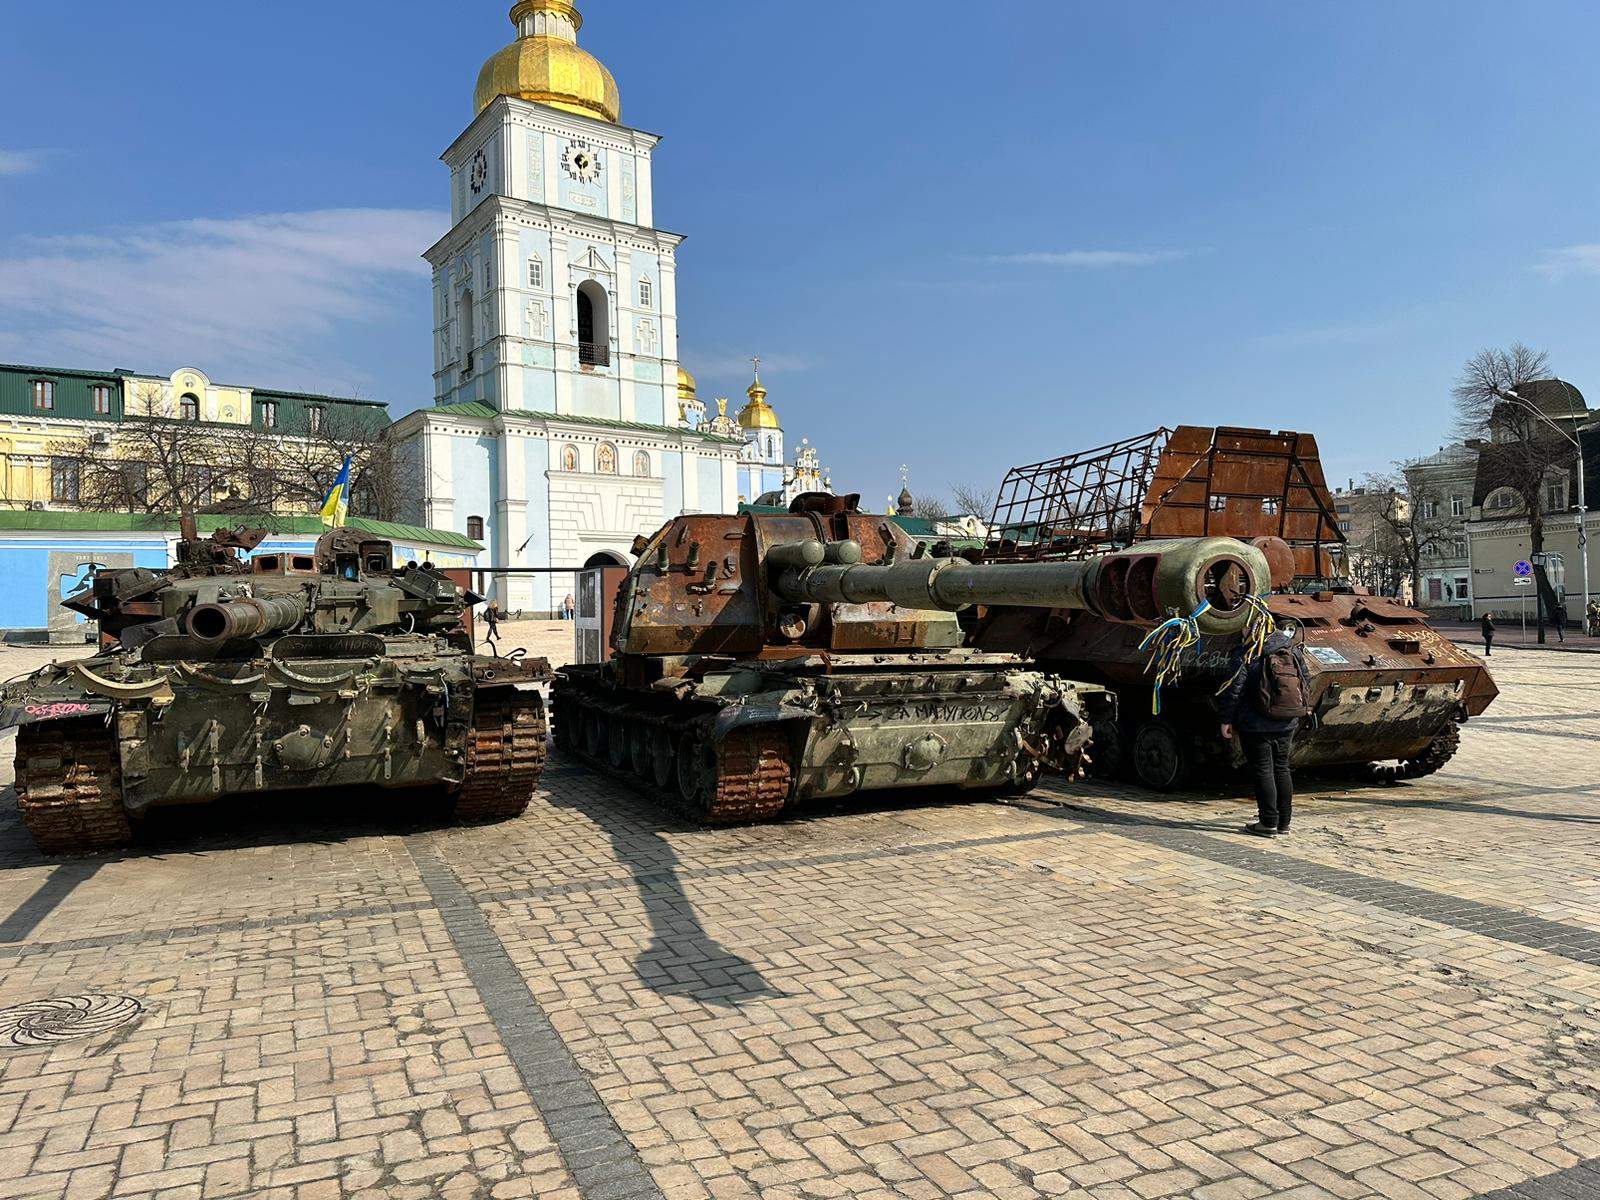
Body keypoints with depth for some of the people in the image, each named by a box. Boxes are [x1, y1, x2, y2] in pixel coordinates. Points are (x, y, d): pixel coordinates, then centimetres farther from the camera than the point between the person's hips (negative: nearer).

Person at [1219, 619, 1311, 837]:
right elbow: (1307, 682, 13)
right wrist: (1304, 710, 26)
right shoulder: (1293, 650, 6)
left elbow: (1235, 689, -14)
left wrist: (1227, 720, -7)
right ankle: (1284, 821, 21)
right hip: (1287, 724, 6)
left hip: (1256, 725, -6)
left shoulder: (1244, 654, -13)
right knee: (1281, 768, 15)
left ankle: (1268, 823, 3)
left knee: (1263, 770, 0)